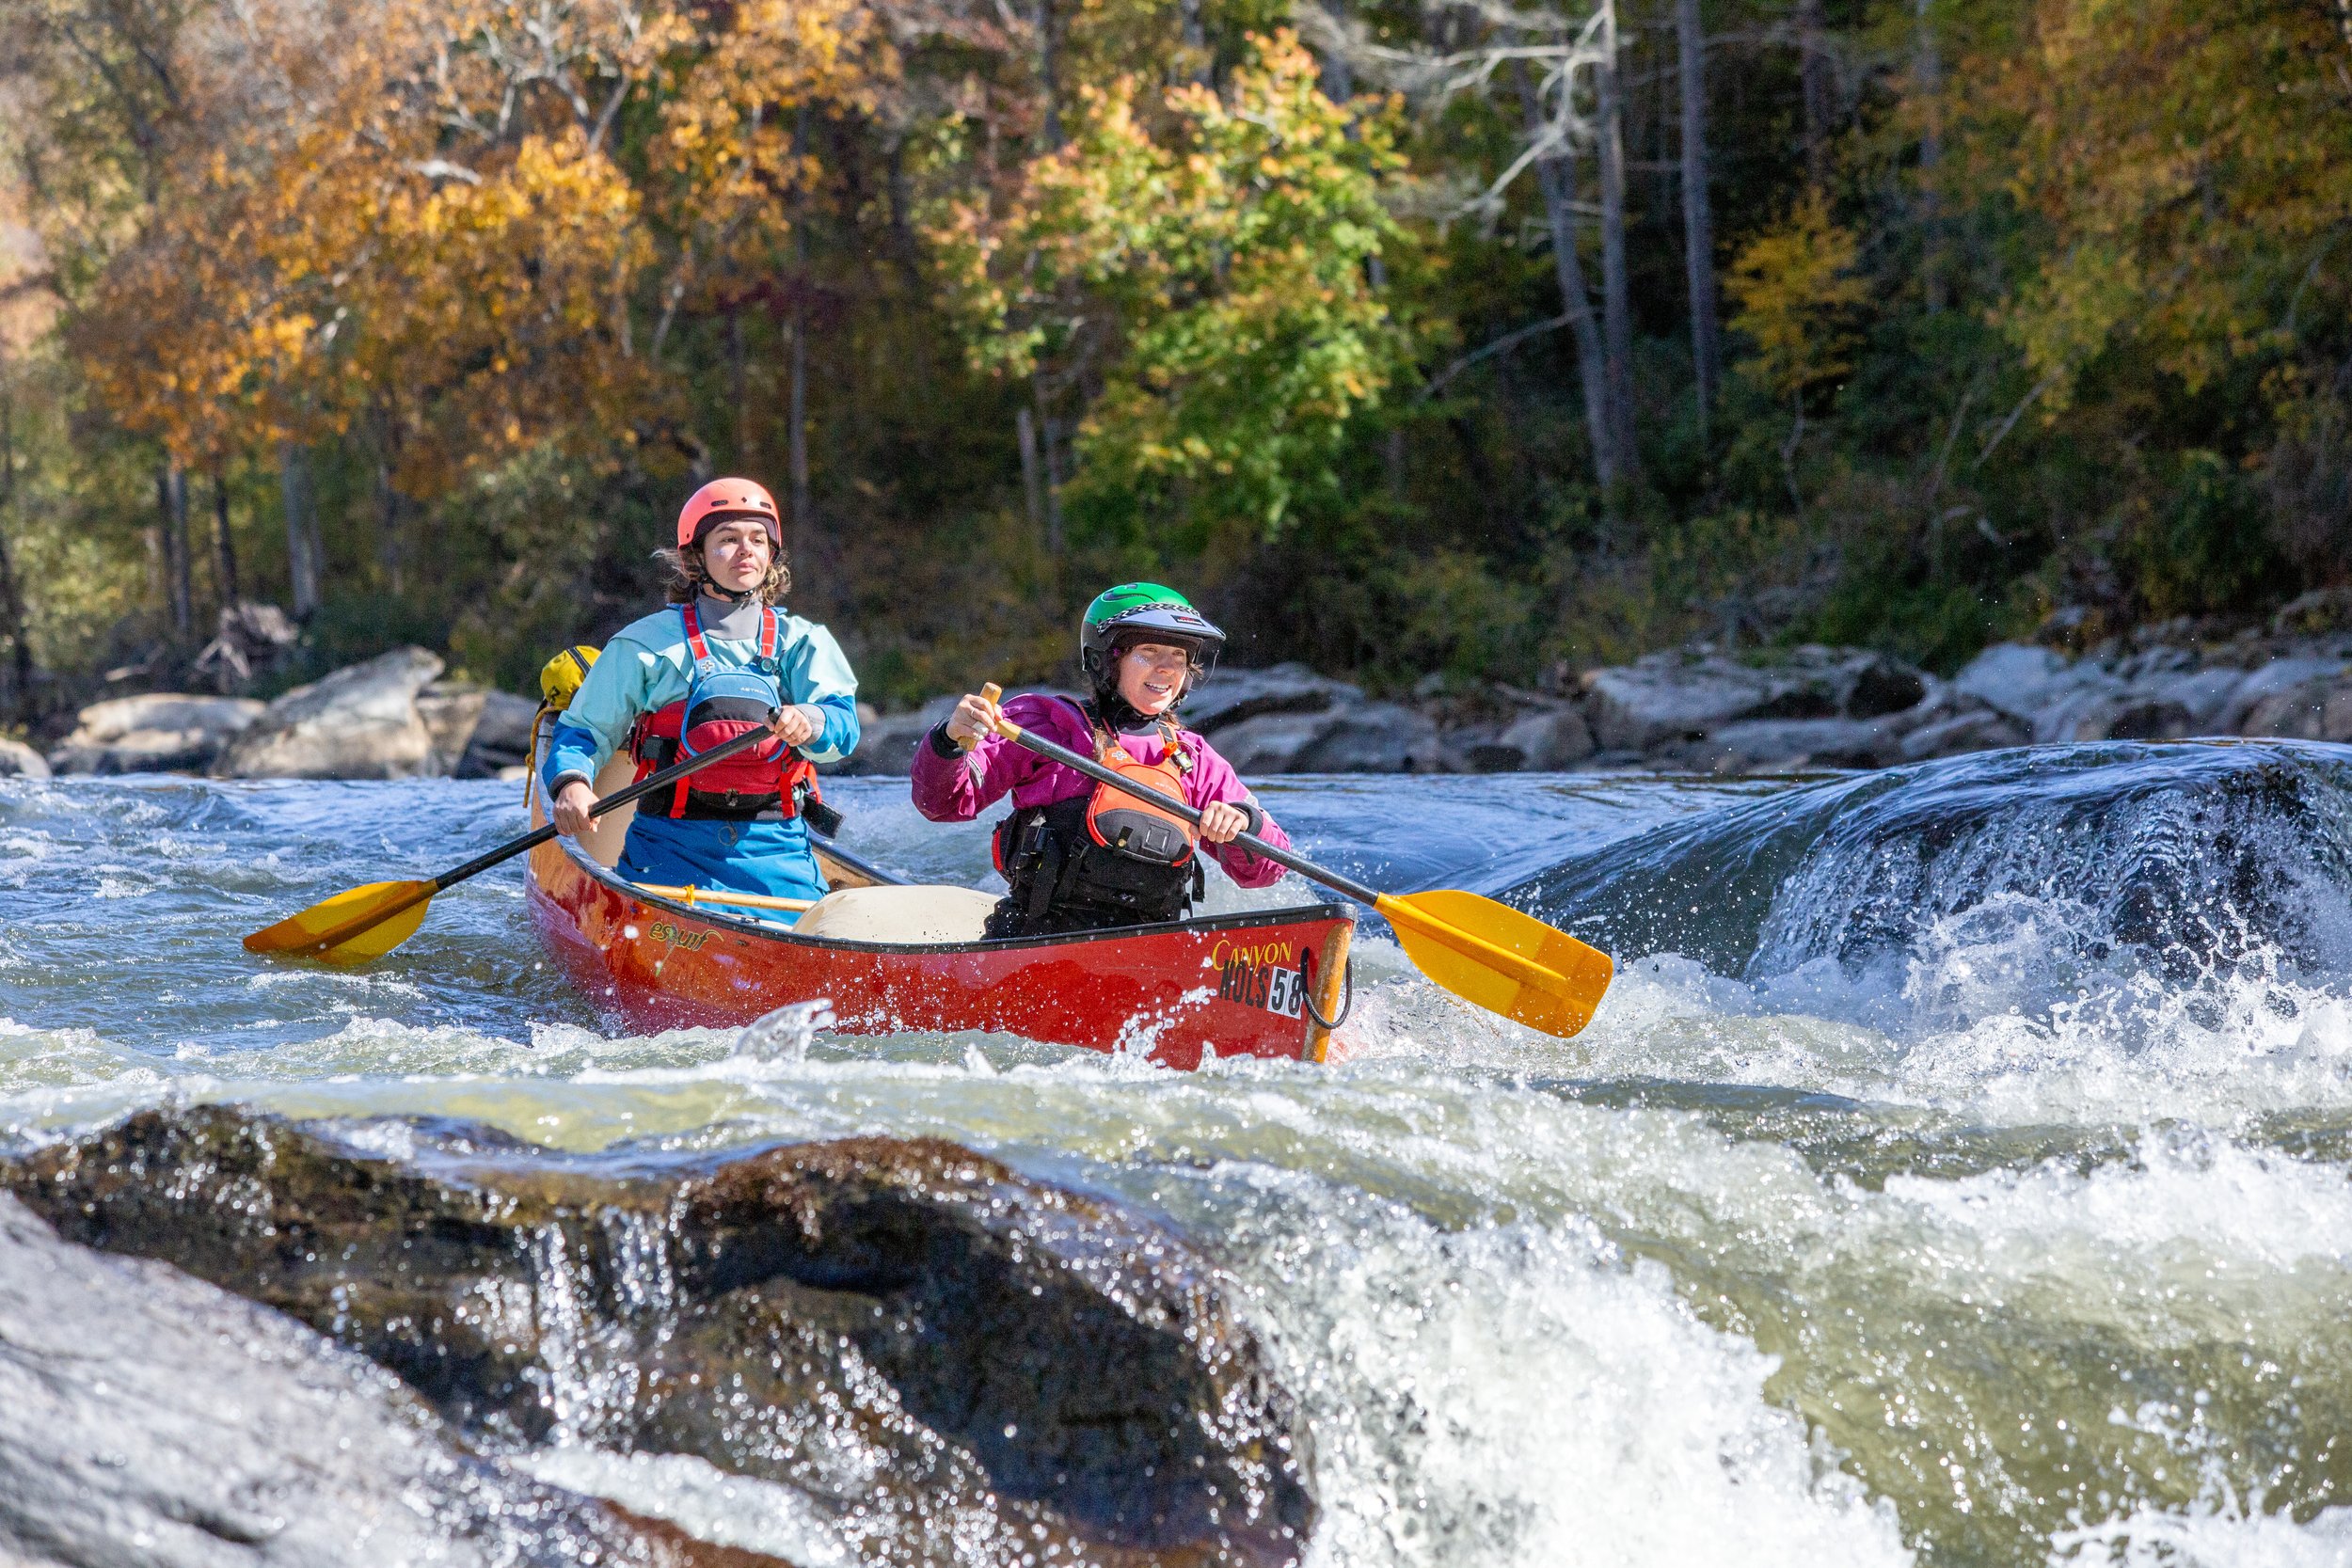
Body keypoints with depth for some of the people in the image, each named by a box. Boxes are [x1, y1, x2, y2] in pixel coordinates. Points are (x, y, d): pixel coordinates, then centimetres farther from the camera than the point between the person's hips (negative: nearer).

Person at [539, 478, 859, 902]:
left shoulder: (803, 641, 11)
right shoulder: (646, 644, 9)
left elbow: (844, 727, -5)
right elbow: (583, 729, 10)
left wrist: (810, 723, -29)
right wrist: (571, 783, -13)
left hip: (776, 849, 1)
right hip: (670, 847, -1)